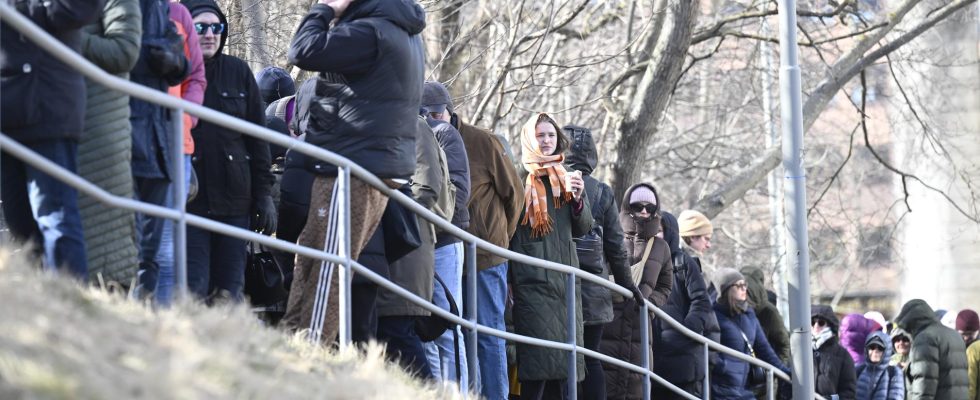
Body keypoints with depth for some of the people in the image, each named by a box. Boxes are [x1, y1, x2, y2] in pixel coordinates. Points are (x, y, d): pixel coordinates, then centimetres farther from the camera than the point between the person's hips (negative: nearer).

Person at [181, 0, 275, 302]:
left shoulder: (238, 72, 10)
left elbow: (257, 137, 13)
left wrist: (264, 194, 9)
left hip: (233, 198, 4)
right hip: (187, 198, -4)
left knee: (230, 293, 3)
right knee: (193, 291, -9)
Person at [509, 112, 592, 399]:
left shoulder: (567, 179, 17)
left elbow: (582, 229, 15)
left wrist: (578, 199, -5)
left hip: (565, 276, 5)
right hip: (532, 277, -5)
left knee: (564, 359, 2)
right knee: (539, 355, -12)